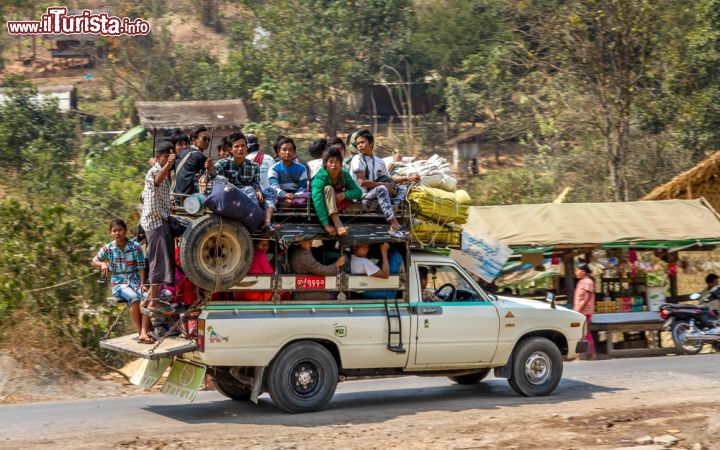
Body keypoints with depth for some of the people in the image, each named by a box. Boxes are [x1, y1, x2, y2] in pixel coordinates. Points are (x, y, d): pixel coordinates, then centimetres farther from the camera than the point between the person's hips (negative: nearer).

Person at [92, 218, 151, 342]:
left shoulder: (135, 246, -3)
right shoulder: (108, 248, -1)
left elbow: (141, 267, -2)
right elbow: (93, 262, 10)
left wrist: (142, 284, -15)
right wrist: (102, 264, -13)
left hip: (135, 280, 1)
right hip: (119, 283, -1)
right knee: (134, 298, -33)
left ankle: (144, 332, -37)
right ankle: (140, 331, -23)